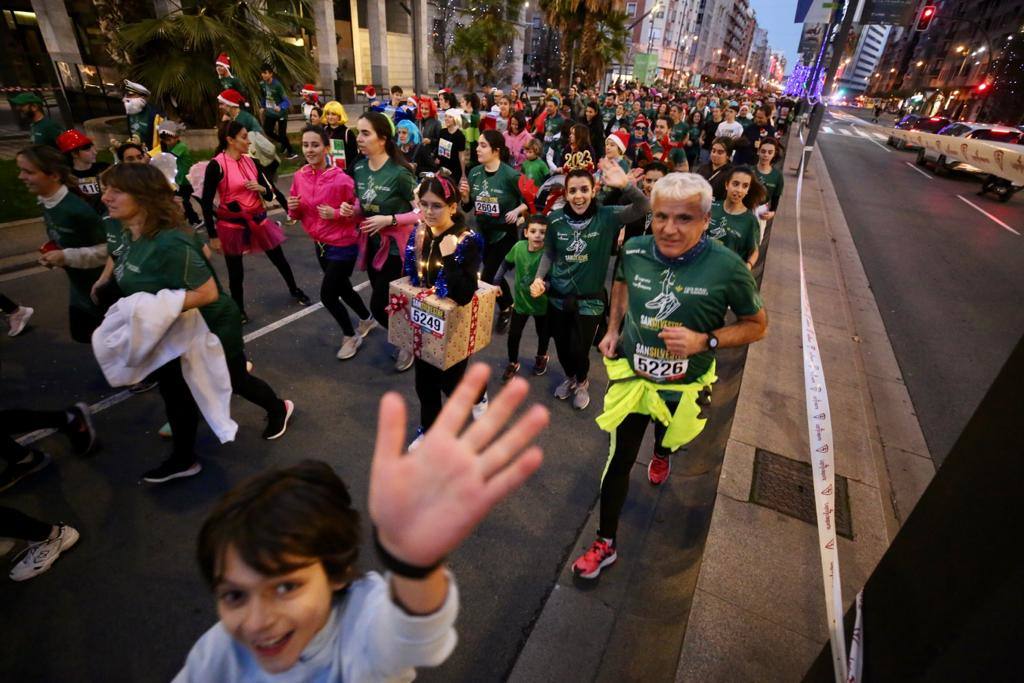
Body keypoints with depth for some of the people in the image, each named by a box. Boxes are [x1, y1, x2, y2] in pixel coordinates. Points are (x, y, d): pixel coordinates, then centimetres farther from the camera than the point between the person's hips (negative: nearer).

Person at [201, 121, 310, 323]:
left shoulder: (251, 161, 3)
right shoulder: (216, 165, -13)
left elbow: (269, 194, 8)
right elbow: (206, 203, -12)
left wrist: (260, 188, -15)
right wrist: (213, 236, -13)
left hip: (258, 220, 4)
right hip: (232, 225, -4)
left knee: (279, 259, 15)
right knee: (236, 272, 8)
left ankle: (294, 290, 40)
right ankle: (239, 310, 27)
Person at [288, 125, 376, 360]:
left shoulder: (341, 179, -19)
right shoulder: (299, 176, -1)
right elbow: (296, 215, 9)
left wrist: (335, 214, -24)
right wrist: (294, 208, -13)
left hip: (343, 246, -7)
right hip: (320, 245, 7)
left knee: (327, 295, -2)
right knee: (342, 288, 22)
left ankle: (351, 336, 23)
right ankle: (368, 320, 47)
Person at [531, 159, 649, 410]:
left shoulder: (606, 216, -13)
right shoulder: (555, 219, -7)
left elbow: (642, 206, -27)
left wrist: (626, 185, -44)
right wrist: (539, 277, -8)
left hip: (590, 300, -2)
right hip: (558, 296, 3)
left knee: (579, 349, 4)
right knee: (561, 346, 17)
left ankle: (582, 382, 40)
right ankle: (570, 377, 51)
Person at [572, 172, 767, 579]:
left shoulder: (726, 268, -23)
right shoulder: (634, 251, -15)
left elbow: (757, 324, -10)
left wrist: (705, 341, -26)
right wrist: (613, 329, -1)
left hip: (683, 386, 0)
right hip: (631, 375, 1)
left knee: (669, 434, 31)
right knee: (618, 461, 5)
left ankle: (662, 453, 71)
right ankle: (606, 544, 26)